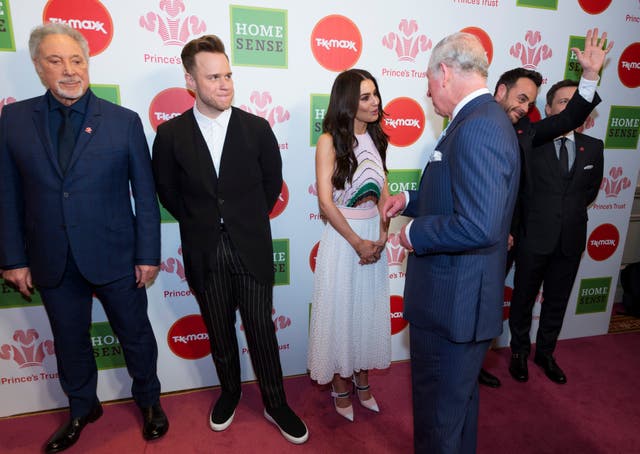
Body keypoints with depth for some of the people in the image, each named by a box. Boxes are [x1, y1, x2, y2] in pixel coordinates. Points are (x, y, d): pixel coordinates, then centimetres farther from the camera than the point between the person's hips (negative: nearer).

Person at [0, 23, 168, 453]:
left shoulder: (124, 121, -5)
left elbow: (145, 194, -5)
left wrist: (148, 254, -7)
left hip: (114, 257, -2)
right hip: (51, 262, 3)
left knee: (135, 334, 13)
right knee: (69, 341, 20)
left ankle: (149, 399, 39)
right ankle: (82, 408, 46)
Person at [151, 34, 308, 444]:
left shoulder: (257, 127, -3)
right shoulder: (170, 134, -3)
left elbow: (272, 182, 7)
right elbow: (168, 191, 7)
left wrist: (249, 222, 6)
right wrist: (200, 225, 6)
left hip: (252, 248, -1)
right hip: (205, 253, 1)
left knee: (262, 330, 8)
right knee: (220, 332, 17)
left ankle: (276, 403, 29)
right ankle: (230, 392, 42)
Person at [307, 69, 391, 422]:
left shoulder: (376, 138, 7)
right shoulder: (330, 141, -10)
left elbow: (383, 192, 7)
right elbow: (325, 201, -15)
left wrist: (381, 236, -7)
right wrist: (358, 242, -15)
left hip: (375, 236, 6)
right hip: (342, 237, -5)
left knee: (370, 308, 15)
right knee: (340, 310, 8)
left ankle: (362, 381, 36)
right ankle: (340, 386, 30)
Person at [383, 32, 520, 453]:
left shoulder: (477, 127, -23)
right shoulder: (484, 118, 9)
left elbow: (480, 226, -32)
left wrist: (416, 233, -17)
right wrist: (410, 200, 11)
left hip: (453, 302, -10)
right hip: (461, 294, 10)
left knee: (440, 407, 13)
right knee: (459, 394, 29)